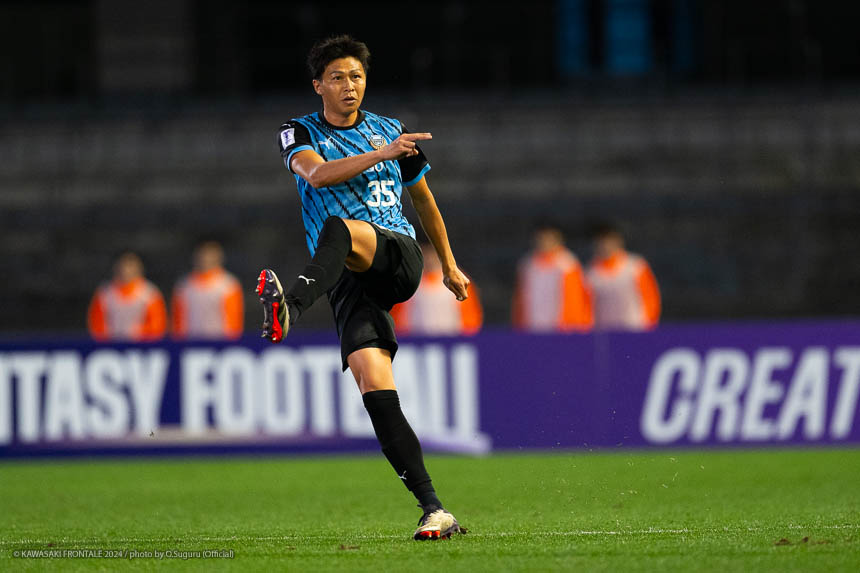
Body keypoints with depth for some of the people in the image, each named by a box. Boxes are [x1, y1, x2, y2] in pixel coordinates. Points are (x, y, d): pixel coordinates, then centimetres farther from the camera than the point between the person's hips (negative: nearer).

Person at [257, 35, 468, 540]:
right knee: (374, 386, -18)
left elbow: (423, 199, 32)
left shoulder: (391, 131, 18)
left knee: (338, 228, -35)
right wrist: (382, 154, -23)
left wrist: (449, 265, 38)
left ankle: (291, 307, -64)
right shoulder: (300, 133, 11)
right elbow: (316, 174, -13)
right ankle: (433, 509, -19)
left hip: (399, 256, 0)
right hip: (349, 280, 0)